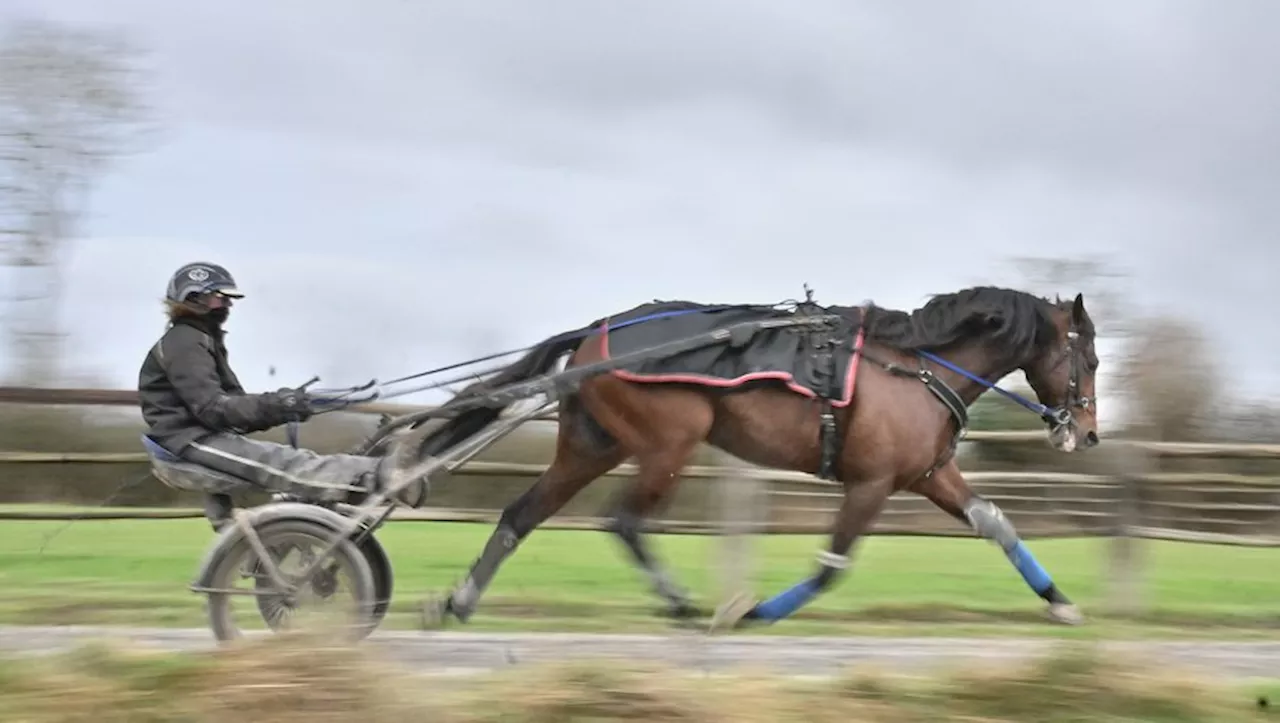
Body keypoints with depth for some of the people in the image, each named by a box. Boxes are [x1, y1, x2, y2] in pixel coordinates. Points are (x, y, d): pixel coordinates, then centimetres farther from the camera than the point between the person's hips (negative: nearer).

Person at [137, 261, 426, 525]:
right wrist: (272, 406, -24)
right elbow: (211, 408, -21)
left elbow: (231, 401, 15)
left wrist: (278, 405, -2)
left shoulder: (202, 341, 23)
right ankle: (382, 475, -42)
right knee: (282, 465, -26)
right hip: (192, 440, -12)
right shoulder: (184, 343, -9)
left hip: (208, 436, 12)